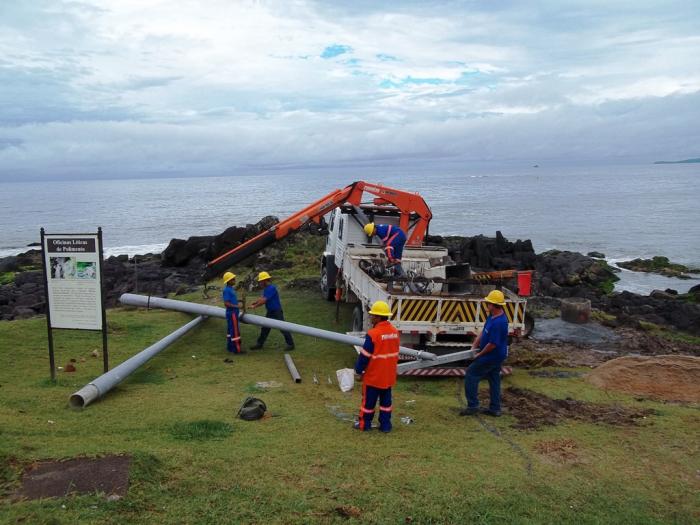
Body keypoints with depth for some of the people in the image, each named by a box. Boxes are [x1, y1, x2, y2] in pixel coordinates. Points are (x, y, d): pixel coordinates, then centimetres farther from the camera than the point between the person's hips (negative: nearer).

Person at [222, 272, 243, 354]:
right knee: (235, 331, -7)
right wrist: (236, 306, -22)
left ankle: (230, 347, 24)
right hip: (232, 313, -10)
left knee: (231, 330, 15)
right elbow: (226, 303, -23)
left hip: (234, 313, 10)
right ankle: (237, 349, -3)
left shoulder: (231, 289, 10)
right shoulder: (227, 290, -18)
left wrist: (238, 303, 8)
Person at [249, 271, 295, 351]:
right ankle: (259, 344, 20)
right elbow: (261, 298, 10)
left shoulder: (271, 288, -22)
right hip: (270, 312, 10)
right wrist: (251, 303, 2)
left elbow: (263, 300, -25)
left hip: (277, 312, -10)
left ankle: (290, 344, 6)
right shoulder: (266, 289, 10)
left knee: (283, 328, -3)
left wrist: (254, 306, -19)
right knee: (265, 328, 12)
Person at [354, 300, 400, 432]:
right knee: (386, 400, 15)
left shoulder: (373, 334, -22)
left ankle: (364, 424, 20)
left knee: (369, 400, 8)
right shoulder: (395, 332, 1)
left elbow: (365, 355, -16)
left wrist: (358, 369, -3)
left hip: (373, 375, -6)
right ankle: (385, 425, 20)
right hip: (389, 375, 6)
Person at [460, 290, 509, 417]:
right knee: (494, 379, 16)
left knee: (471, 374, -3)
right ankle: (495, 408, 24)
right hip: (496, 355, 10)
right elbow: (483, 331, 12)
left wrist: (479, 354, -14)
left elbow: (492, 344, -27)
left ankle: (472, 406, 2)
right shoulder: (492, 316, 2)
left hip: (493, 356, -10)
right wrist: (475, 345, 6)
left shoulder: (499, 322, -30)